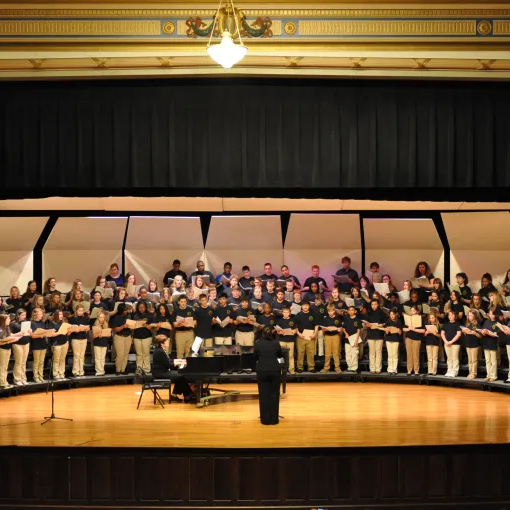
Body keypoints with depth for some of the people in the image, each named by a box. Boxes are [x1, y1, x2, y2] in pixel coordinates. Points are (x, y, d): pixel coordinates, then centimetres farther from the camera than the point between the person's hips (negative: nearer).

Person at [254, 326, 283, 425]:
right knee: (274, 394, 9)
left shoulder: (258, 344, 0)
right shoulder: (276, 343, 1)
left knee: (264, 395, 8)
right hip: (275, 370, 0)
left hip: (262, 371, 0)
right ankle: (274, 419, 10)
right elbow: (281, 355, 17)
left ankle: (265, 419, 9)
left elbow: (255, 358, 9)